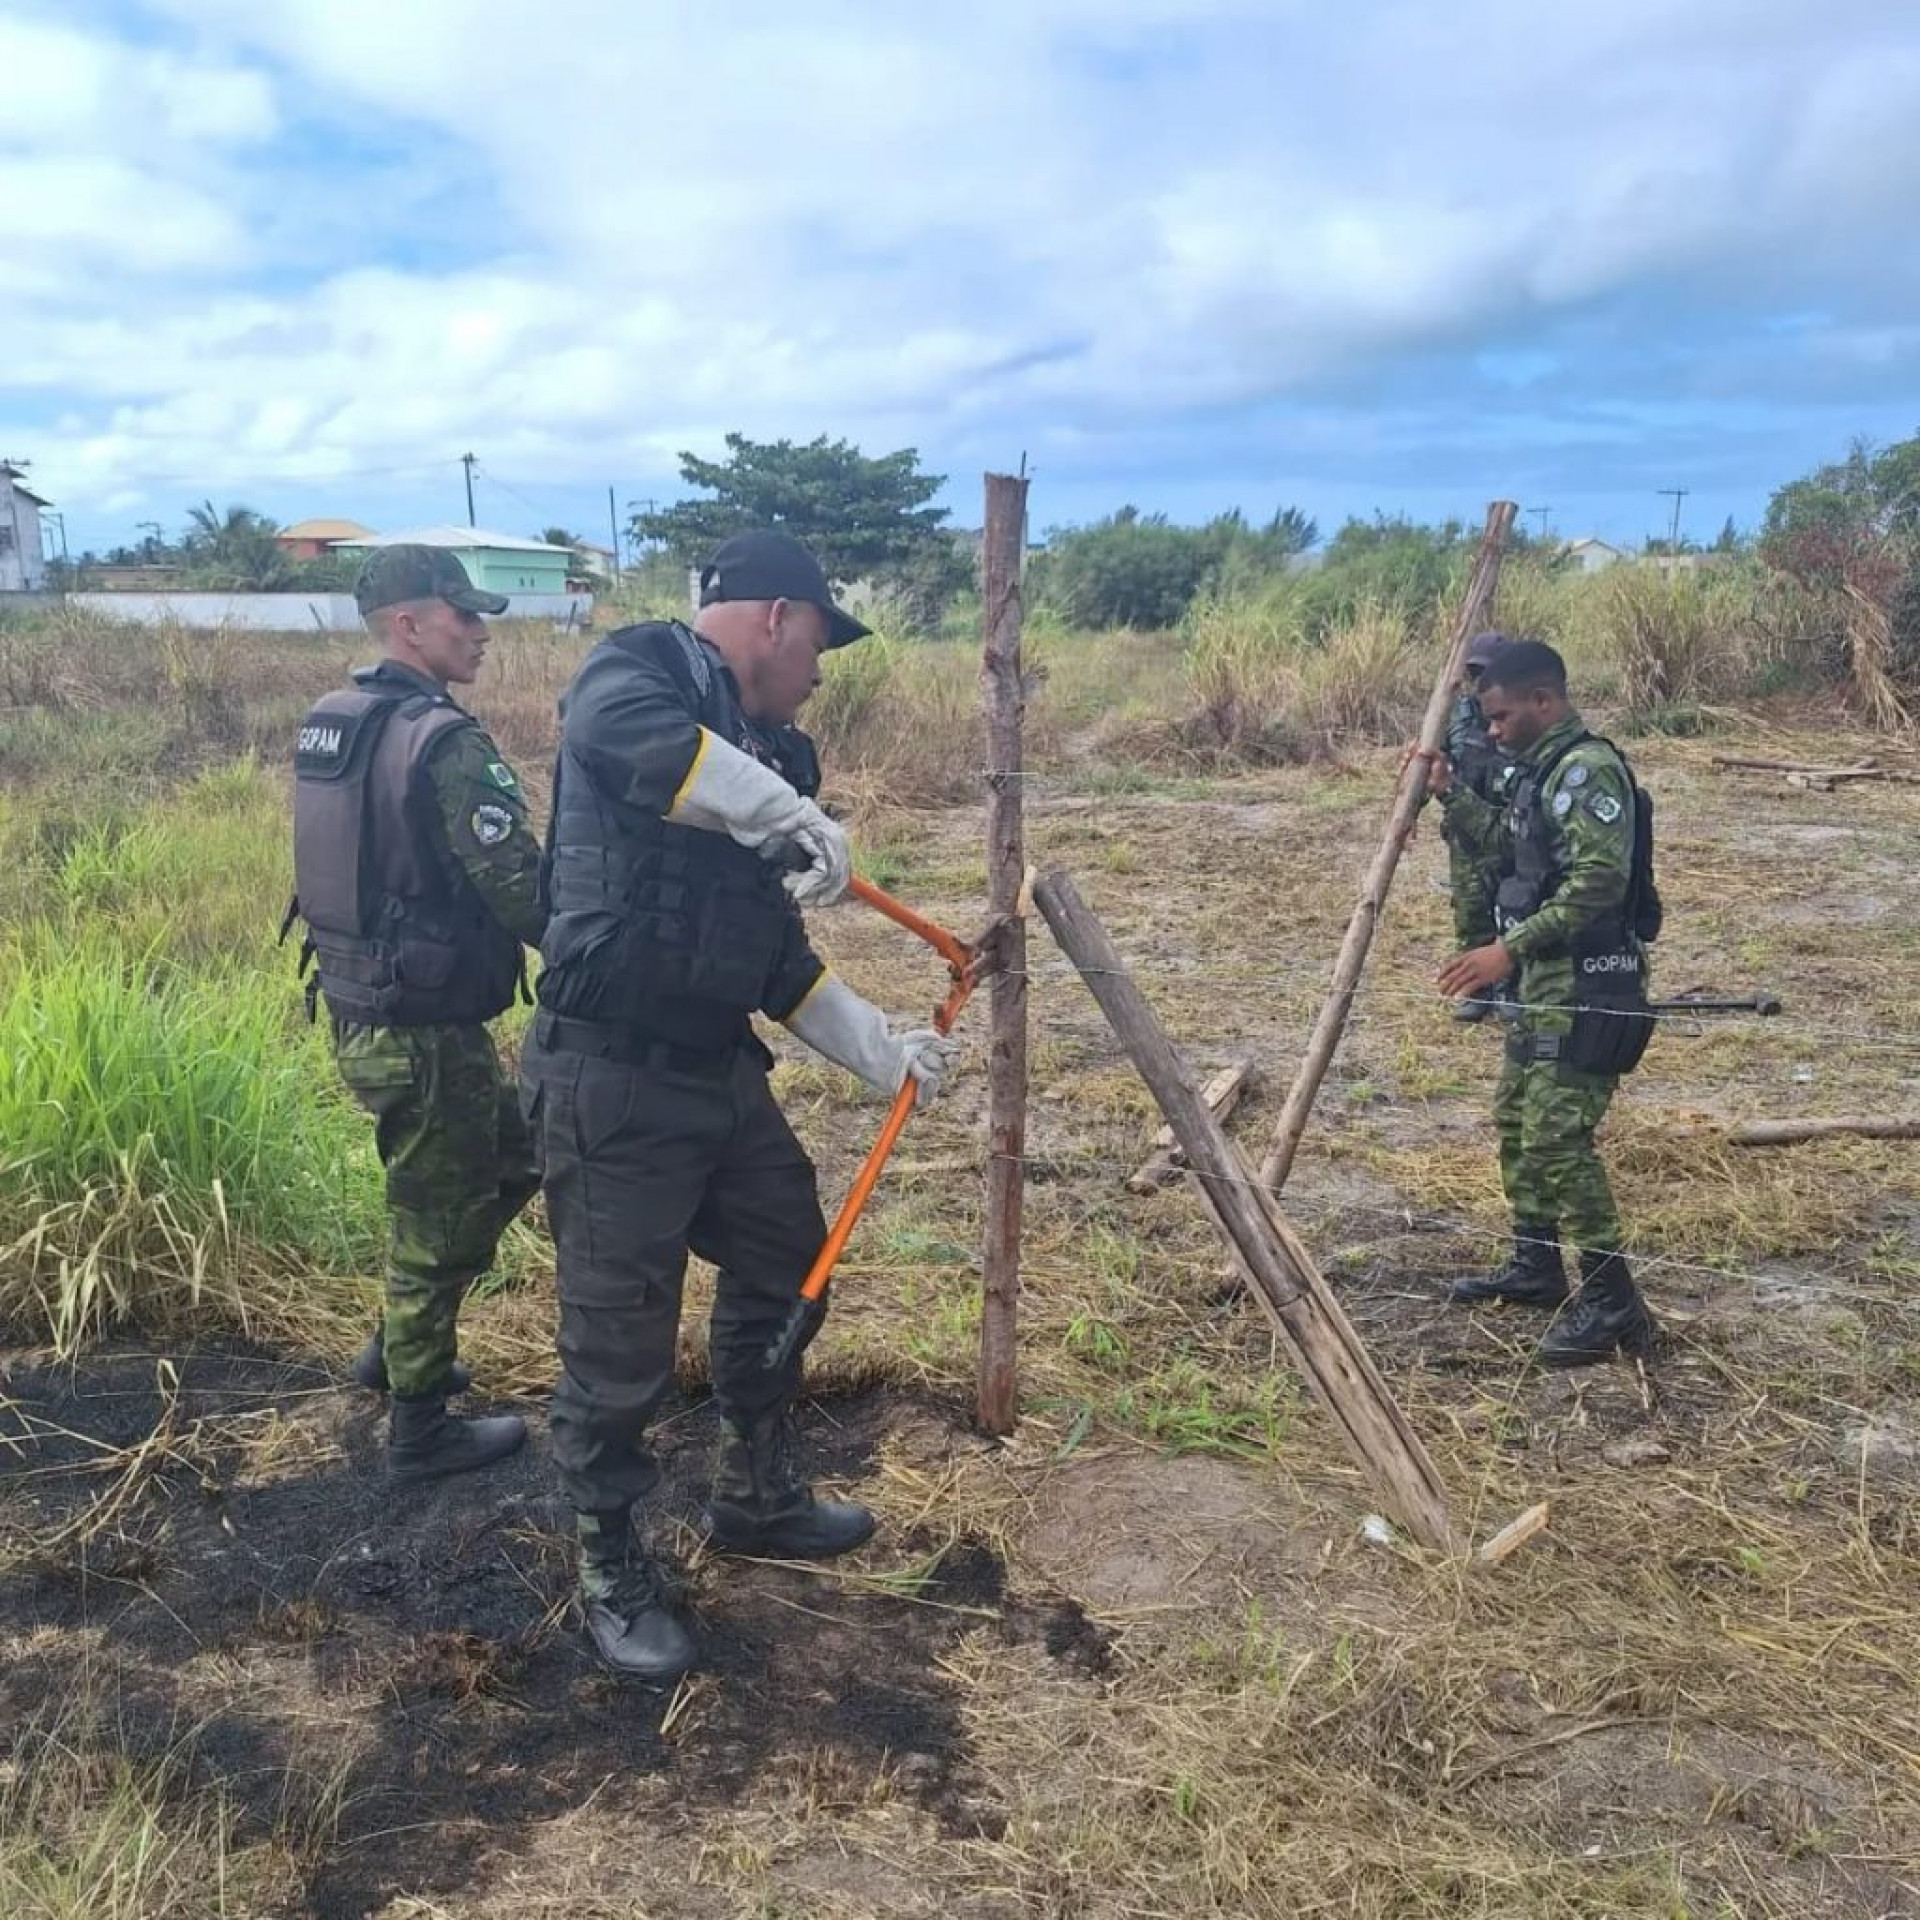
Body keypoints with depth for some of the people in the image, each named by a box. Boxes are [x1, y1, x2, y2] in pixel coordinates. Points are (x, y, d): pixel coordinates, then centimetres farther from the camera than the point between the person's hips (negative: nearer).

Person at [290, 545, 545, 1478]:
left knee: (508, 1154, 25)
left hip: (357, 1010, 9)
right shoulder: (444, 740, -21)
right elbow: (523, 892, -22)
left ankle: (399, 1347, 35)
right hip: (423, 1030, -9)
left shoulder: (327, 724, 8)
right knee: (437, 1220, 7)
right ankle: (420, 1430, 23)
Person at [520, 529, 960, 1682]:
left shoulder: (763, 755, 14)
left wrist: (887, 1054, 18)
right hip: (612, 1082, -9)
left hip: (722, 1070, 9)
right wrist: (791, 813, -32)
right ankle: (613, 1573, 26)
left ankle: (758, 1500, 43)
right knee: (622, 1349, 3)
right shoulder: (644, 668, -9)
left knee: (787, 1268, 22)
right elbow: (616, 733, -38)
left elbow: (779, 962, 18)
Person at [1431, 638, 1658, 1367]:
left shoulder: (1588, 768, -17)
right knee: (1515, 1120, 17)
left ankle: (1613, 1301, -6)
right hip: (1547, 979, 11)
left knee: (1558, 1136, -13)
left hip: (1588, 984, -11)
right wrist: (1449, 792, 17)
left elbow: (1598, 881, -27)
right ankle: (1536, 1264, 29)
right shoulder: (1545, 769, 14)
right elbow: (1504, 844, 29)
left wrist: (1508, 949, -29)